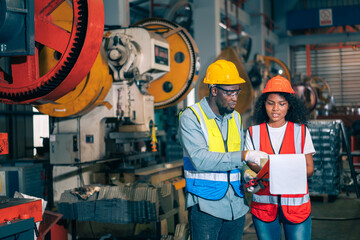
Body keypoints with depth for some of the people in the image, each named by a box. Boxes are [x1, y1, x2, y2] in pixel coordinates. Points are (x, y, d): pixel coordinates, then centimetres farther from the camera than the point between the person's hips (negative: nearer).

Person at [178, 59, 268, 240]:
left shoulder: (236, 118, 13)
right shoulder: (191, 117, -9)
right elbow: (199, 159, -22)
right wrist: (244, 156, -24)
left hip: (236, 205, 6)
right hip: (206, 205, -6)